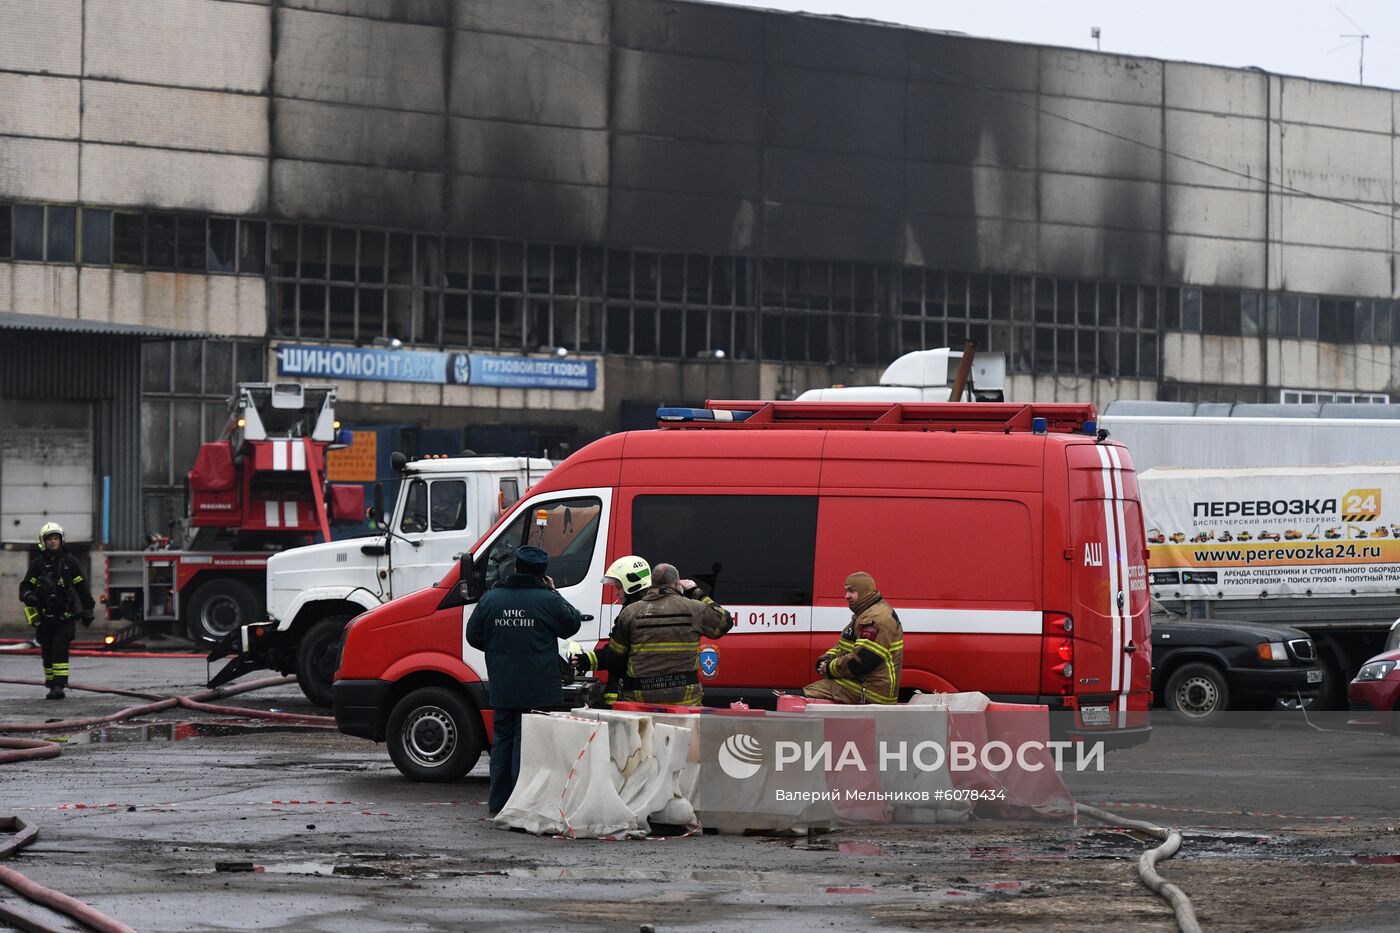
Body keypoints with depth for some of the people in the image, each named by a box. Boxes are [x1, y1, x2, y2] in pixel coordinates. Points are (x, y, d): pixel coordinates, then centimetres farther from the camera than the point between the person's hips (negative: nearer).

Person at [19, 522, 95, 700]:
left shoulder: (70, 561, 5)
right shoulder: (37, 564, 7)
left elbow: (82, 586, 10)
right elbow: (25, 586, 6)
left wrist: (87, 610, 9)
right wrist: (28, 596, -18)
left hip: (65, 616, -2)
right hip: (44, 617, 2)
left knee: (60, 650, -14)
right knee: (47, 652, 5)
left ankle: (59, 686, -18)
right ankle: (51, 684, 15)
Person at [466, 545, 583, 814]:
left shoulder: (491, 598, 2)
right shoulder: (547, 600, -10)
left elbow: (473, 636, 9)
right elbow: (572, 623, 5)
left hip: (501, 688, 4)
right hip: (538, 690, -4)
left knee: (502, 739, 14)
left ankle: (498, 802, 17)